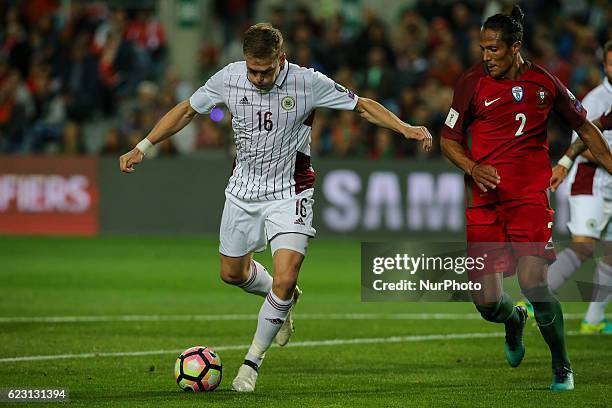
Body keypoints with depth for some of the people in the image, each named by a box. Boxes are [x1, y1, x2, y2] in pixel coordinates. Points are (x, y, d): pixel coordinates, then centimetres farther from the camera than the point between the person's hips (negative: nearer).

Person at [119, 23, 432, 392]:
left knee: (284, 280, -17)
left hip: (289, 194, -4)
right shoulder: (229, 78, -11)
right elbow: (187, 110, 4)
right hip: (243, 191, 4)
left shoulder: (308, 83, -17)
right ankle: (284, 302, 47)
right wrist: (143, 147, 1)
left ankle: (253, 361, 1)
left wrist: (405, 128, -19)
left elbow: (363, 106, -7)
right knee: (232, 273, 15)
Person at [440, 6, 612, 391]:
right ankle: (514, 320, 35)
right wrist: (472, 168, -13)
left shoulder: (544, 82, 1)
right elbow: (449, 139, 6)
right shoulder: (472, 82, -1)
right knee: (487, 302, -4)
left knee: (533, 282, -19)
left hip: (530, 197, -1)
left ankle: (562, 367, 0)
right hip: (484, 201, 1)